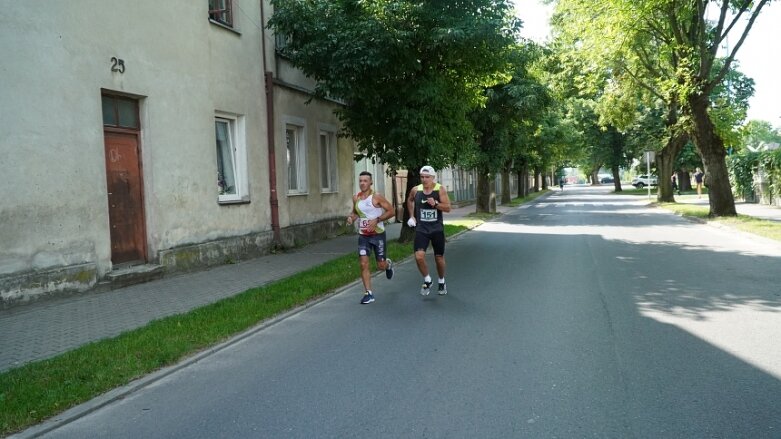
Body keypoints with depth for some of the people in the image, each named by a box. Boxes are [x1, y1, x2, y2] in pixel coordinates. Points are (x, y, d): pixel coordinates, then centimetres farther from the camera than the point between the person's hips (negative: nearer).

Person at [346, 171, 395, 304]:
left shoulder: (377, 197, -12)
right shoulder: (355, 198, 3)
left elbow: (391, 211, -9)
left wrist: (377, 220, -20)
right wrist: (351, 217, -2)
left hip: (378, 234, -4)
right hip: (363, 236, 4)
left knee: (381, 266, 4)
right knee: (363, 264, -6)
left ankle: (388, 264, 42)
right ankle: (369, 293, 2)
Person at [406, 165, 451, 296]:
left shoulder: (440, 189, -7)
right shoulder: (415, 190, -1)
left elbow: (448, 208, -8)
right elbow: (409, 200, 21)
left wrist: (435, 204, -24)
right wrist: (412, 216, 13)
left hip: (437, 229, -1)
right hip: (421, 229, 1)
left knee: (439, 257, 10)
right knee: (419, 256, -16)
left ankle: (441, 282, 34)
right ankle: (427, 280, 8)